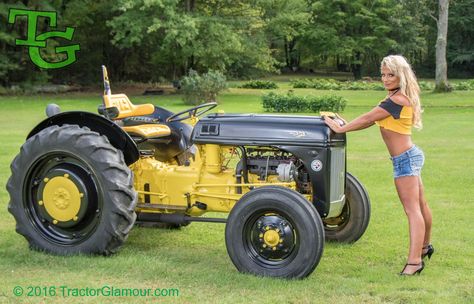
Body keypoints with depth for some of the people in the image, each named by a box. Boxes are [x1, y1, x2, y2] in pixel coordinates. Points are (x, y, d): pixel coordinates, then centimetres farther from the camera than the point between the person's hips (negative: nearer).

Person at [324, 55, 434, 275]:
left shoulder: (398, 100, -20)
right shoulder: (397, 98, 12)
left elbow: (368, 118, -20)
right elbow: (371, 122, 11)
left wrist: (341, 128, -14)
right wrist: (347, 125, 2)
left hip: (404, 159, -10)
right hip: (410, 156, 10)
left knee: (412, 209, -13)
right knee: (419, 205, 23)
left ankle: (414, 261, -15)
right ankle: (425, 247, 39)